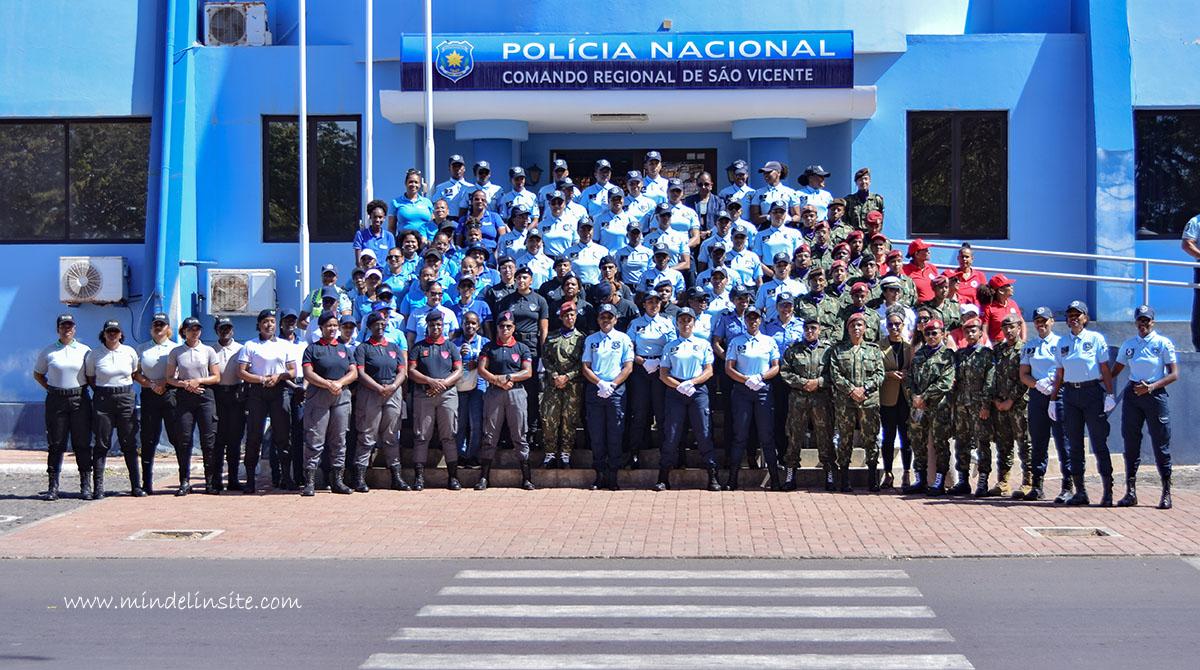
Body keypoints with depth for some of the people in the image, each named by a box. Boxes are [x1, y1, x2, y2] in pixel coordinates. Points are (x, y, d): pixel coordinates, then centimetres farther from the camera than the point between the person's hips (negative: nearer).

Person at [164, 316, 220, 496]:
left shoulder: (208, 351, 7)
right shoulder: (175, 352, 8)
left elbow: (216, 377, 6)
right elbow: (169, 378, 7)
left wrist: (199, 381, -9)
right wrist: (184, 384, -10)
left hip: (205, 395, 0)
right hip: (184, 397, 0)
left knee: (209, 439, -3)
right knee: (184, 439, -3)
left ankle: (211, 481, 2)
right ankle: (185, 481, 2)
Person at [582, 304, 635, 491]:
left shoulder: (623, 339, 6)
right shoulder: (590, 340, 10)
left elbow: (628, 367, 1)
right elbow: (585, 368, 6)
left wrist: (611, 385, -10)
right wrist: (600, 383, -10)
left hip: (617, 390, -2)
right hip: (595, 390, 2)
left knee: (615, 434, -1)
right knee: (596, 435, 1)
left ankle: (613, 476, 3)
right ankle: (599, 475, 7)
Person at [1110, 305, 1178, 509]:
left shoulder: (1164, 343, -1)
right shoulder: (1128, 344, 11)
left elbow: (1174, 374, -5)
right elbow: (1114, 371, 14)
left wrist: (1151, 387, -17)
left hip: (1155, 394, -4)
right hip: (1132, 394, 4)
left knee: (1160, 443, -2)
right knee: (1131, 442, 3)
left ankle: (1166, 493, 5)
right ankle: (1130, 491, 8)